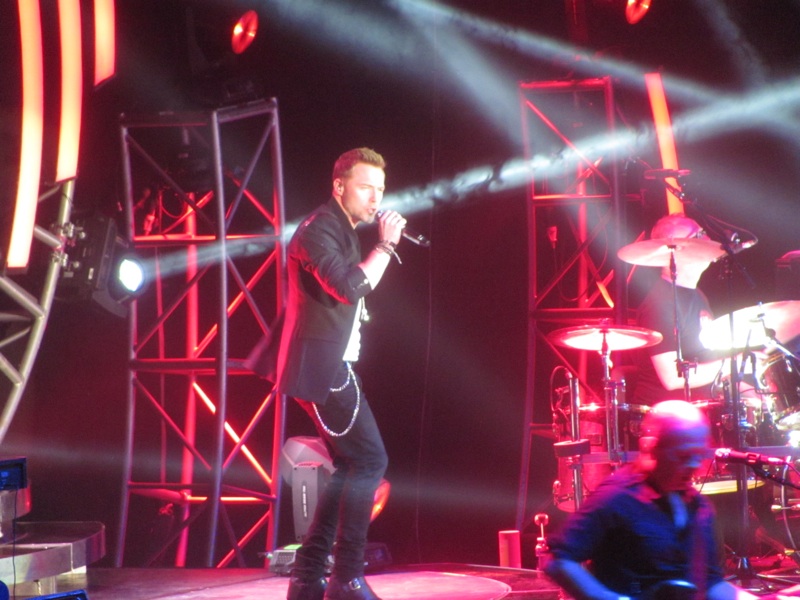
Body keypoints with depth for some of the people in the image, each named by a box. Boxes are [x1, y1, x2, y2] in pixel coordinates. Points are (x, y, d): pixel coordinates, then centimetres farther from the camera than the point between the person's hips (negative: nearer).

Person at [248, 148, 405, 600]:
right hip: (321, 368, -11)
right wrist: (386, 245, -18)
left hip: (329, 367, 11)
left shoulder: (344, 232, 18)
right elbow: (350, 287, -27)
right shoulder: (318, 231, -13)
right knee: (370, 460, -11)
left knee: (351, 467, 13)